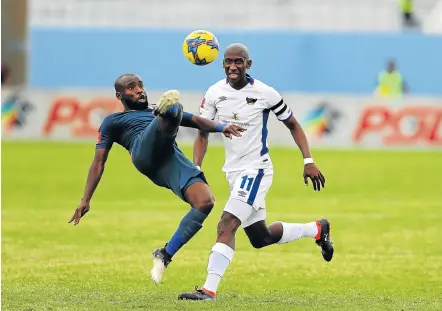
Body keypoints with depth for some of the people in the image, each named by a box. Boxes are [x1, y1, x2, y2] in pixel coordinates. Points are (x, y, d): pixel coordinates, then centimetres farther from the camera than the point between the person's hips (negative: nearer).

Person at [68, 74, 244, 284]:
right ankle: (168, 109, -72)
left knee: (205, 202, -20)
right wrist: (86, 200, 10)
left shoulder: (156, 112, 42)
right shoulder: (112, 121, 31)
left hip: (172, 160, 4)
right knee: (172, 109, -31)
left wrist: (221, 127, 8)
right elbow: (99, 162, 22)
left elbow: (197, 121, 29)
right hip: (145, 151, -4)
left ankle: (165, 256, -7)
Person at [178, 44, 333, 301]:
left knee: (226, 227, -21)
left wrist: (309, 161, -6)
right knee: (260, 238, 17)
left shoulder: (264, 93, -12)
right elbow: (203, 133, 8)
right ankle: (317, 229, 38)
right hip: (234, 171, 7)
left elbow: (293, 125, 0)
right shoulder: (215, 93, 0)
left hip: (256, 169, -7)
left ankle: (209, 290, -24)